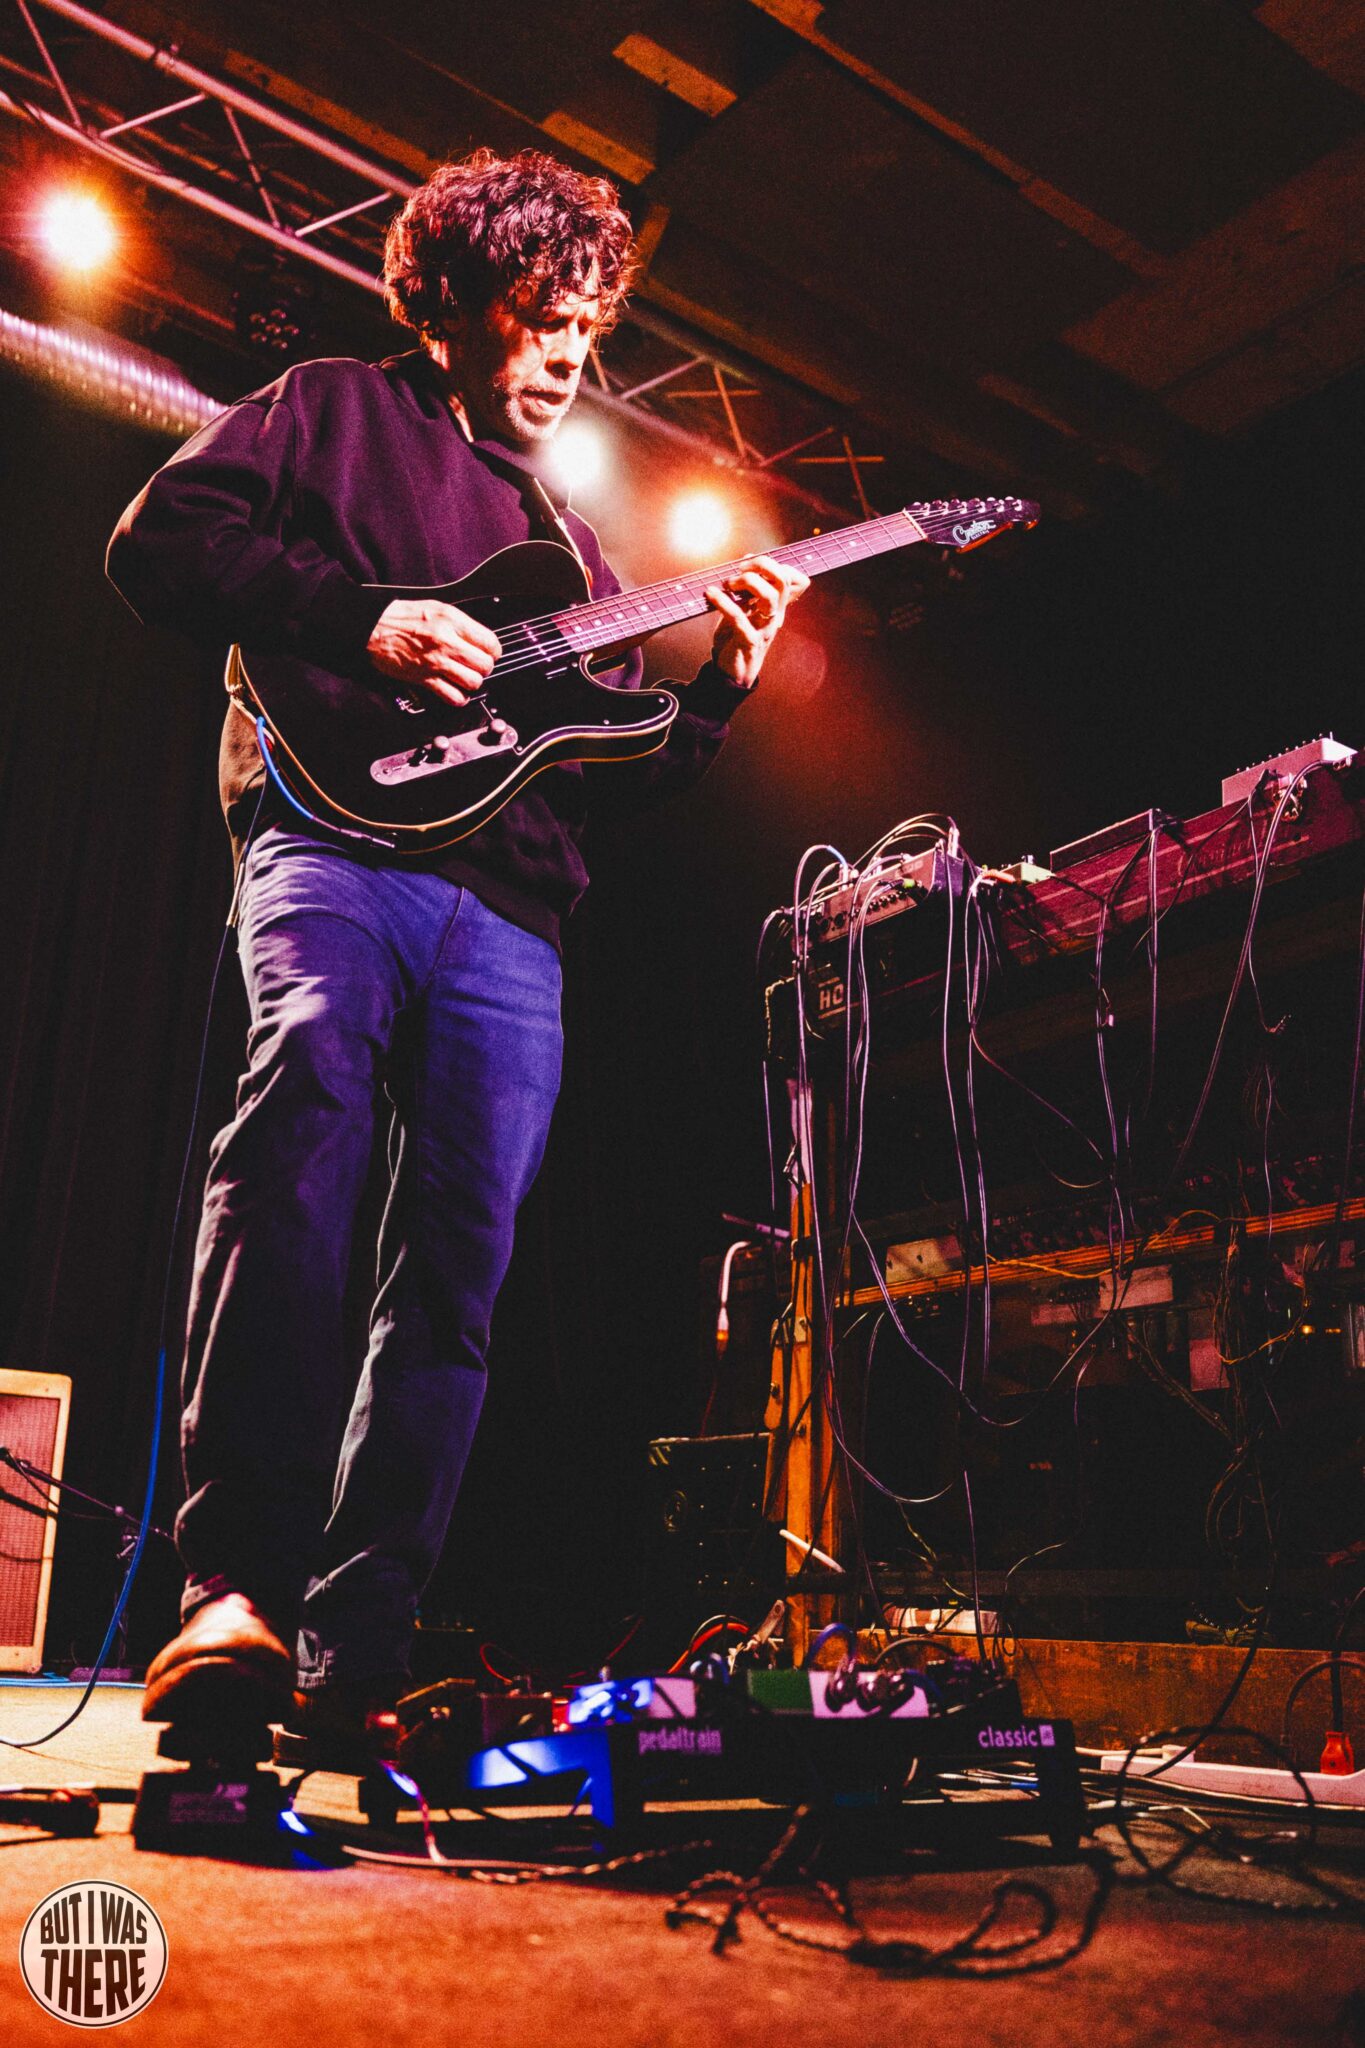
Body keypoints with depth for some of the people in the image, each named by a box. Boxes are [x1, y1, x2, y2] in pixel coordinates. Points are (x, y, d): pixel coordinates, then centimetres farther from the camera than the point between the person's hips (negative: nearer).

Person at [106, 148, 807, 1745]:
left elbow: (620, 774, 26)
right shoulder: (333, 411, 18)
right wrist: (358, 615, -9)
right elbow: (157, 539, 2)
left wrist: (720, 685, 10)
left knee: (459, 1275, -6)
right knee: (308, 1106, -34)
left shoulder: (568, 541, 31)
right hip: (336, 835, -5)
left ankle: (351, 1652, 1)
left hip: (511, 911, 5)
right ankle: (236, 1584, -34)